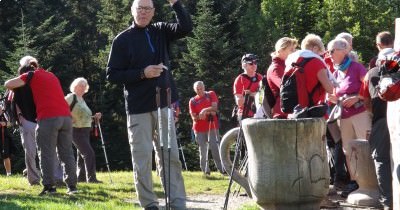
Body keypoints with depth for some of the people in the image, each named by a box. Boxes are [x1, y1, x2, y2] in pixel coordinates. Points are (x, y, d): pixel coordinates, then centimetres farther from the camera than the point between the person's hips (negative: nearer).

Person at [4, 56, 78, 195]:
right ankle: (72, 186, 5)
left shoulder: (31, 75, 10)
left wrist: (17, 89, 28)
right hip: (66, 116, 5)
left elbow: (8, 84, 11)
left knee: (46, 154, -1)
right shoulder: (51, 76, 27)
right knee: (67, 153, 8)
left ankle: (49, 187, -7)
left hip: (48, 118, -5)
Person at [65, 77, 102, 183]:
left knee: (81, 155, 13)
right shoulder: (71, 97, -9)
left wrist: (95, 117, 10)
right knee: (89, 153, -16)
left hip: (85, 131, 9)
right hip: (76, 131, -9)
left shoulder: (82, 100, 18)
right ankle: (91, 178, -17)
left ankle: (81, 177, 19)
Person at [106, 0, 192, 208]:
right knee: (142, 159, -1)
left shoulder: (160, 32, 8)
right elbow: (112, 75, -5)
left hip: (163, 104, 3)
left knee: (171, 156, 3)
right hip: (138, 108, -3)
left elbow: (186, 27, -7)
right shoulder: (122, 40, -2)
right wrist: (142, 73, -15)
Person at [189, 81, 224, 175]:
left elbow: (215, 107, -7)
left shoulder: (211, 94, 5)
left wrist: (205, 110, -24)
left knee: (214, 148, -8)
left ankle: (221, 169, -6)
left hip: (212, 126, -1)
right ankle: (205, 170, 8)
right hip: (199, 128, 1)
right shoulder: (192, 101, 4)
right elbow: (194, 117, -2)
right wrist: (209, 113, -14)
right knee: (203, 150, 2)